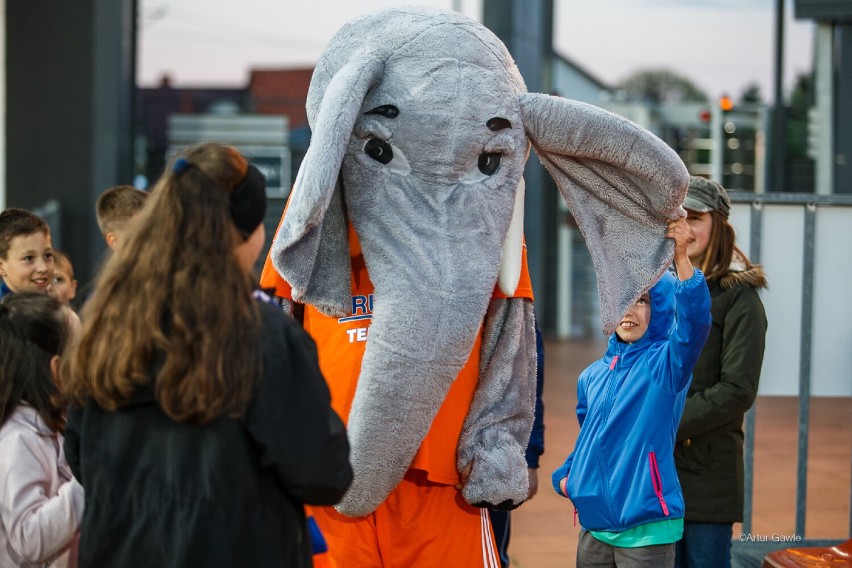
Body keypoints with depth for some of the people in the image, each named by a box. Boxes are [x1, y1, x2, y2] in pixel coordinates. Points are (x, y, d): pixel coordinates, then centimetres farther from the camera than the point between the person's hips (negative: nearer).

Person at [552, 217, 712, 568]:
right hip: (594, 524, 6)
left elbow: (694, 321, -25)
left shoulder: (666, 363, -5)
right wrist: (566, 476, 8)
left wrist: (681, 259, -37)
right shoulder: (593, 375, 11)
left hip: (645, 529, -6)